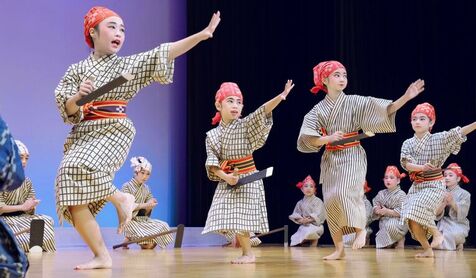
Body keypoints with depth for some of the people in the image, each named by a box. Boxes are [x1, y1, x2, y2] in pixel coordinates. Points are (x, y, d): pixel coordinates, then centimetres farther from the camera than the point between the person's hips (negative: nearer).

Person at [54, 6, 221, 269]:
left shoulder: (128, 65, 9)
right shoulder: (76, 70, 13)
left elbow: (164, 54, -2)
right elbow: (67, 111, 4)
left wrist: (201, 34, -12)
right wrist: (78, 96, -18)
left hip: (113, 131, -3)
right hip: (82, 134, 3)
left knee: (79, 168, -32)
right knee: (75, 198, -9)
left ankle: (121, 199, -9)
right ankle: (102, 256, 0)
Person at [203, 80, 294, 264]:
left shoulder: (245, 125, -4)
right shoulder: (212, 135, 4)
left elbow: (262, 112, -19)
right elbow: (212, 161, -3)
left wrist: (281, 96, -33)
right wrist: (224, 176, -21)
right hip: (226, 181, 4)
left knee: (240, 217, -11)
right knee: (228, 219, 1)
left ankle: (248, 254, 2)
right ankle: (245, 251, 16)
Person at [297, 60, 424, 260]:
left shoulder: (355, 102, -1)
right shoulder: (318, 110, 2)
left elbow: (386, 109, -10)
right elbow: (307, 139, -7)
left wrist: (406, 97, -23)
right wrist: (328, 138, -23)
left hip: (352, 157, -3)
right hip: (330, 160, 3)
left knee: (343, 193, -26)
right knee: (331, 202, 0)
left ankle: (361, 229, -2)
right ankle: (339, 249, 10)